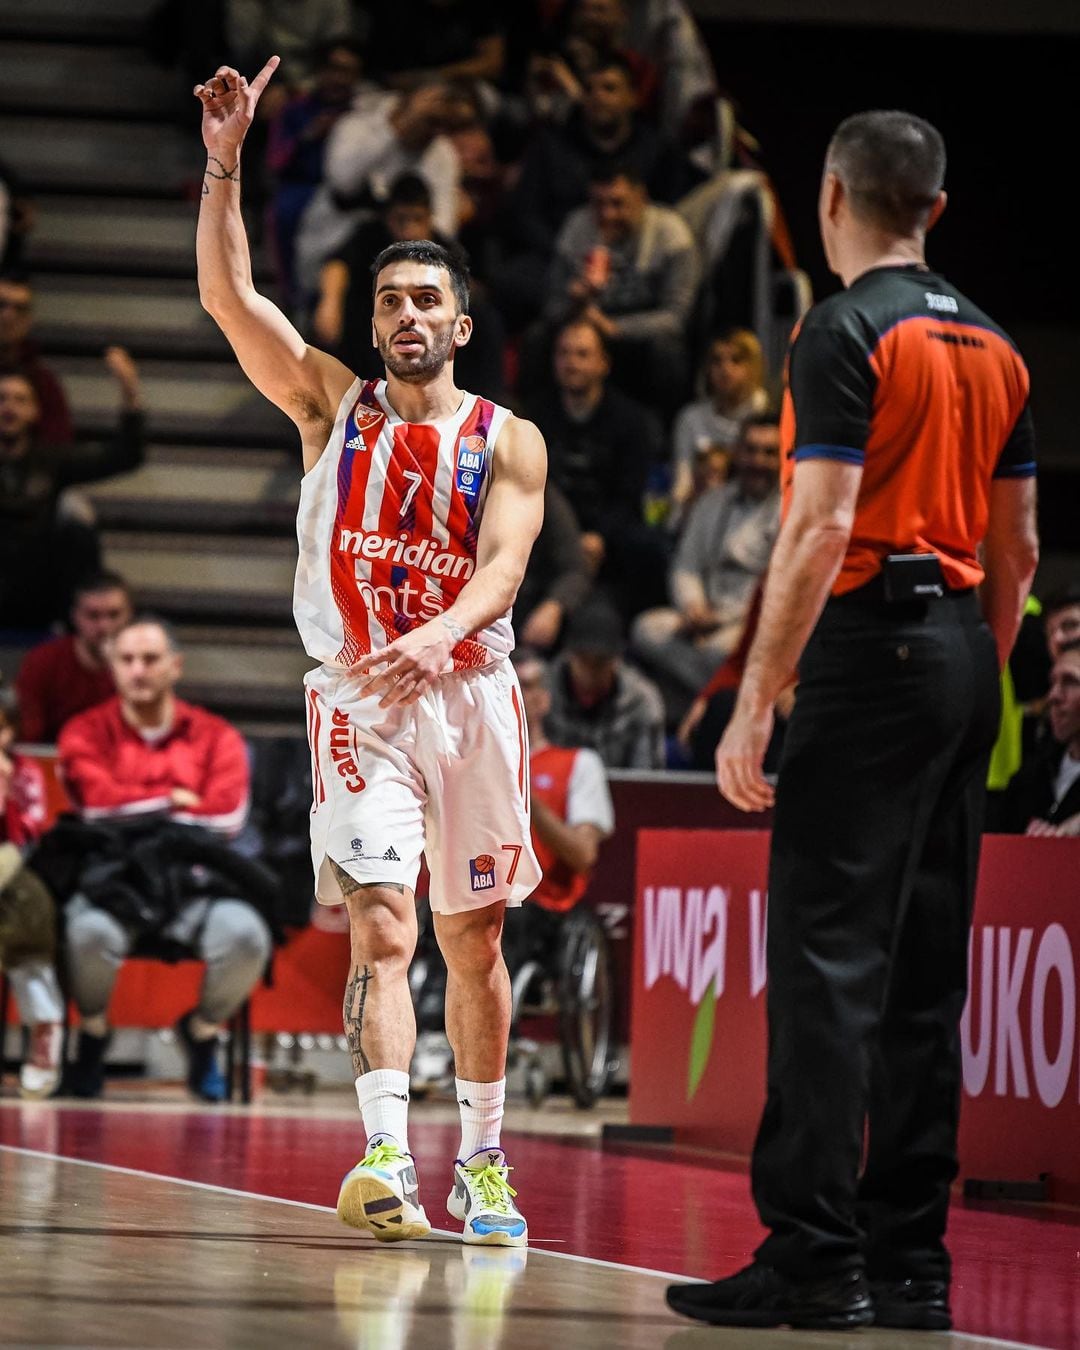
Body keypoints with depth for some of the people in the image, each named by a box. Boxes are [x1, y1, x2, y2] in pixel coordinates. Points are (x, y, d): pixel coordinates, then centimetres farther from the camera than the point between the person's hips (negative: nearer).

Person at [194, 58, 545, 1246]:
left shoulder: (508, 440, 3)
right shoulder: (332, 406, 5)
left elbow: (503, 562, -13)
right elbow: (227, 295, -6)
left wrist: (441, 632, -33)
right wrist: (225, 160, -16)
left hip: (470, 693, 1)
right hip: (360, 700, -1)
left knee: (474, 937, 10)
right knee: (382, 929, -15)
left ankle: (482, 1163, 22)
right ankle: (388, 1160, -26)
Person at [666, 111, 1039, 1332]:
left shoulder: (846, 335, -9)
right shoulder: (993, 347, 15)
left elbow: (821, 531, -17)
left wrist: (754, 706, -16)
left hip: (871, 648, -8)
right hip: (964, 652, 8)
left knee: (826, 955, -9)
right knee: (924, 968, 9)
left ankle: (813, 1256, -14)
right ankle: (909, 1256, 10)